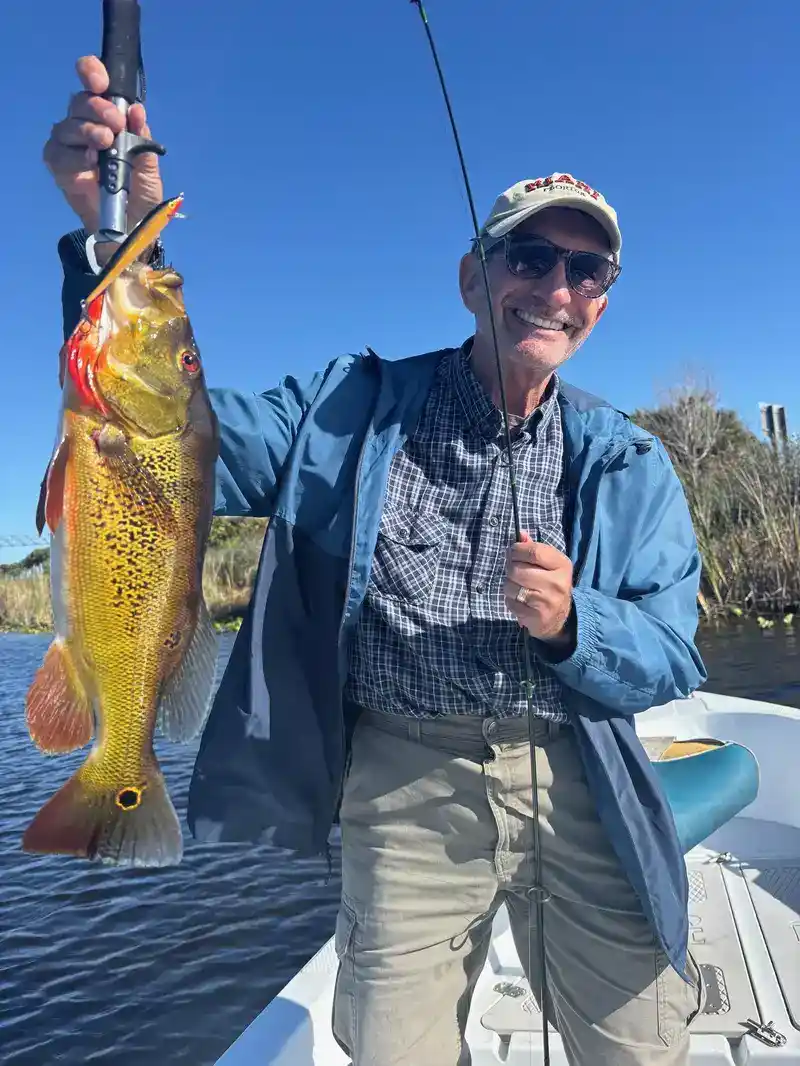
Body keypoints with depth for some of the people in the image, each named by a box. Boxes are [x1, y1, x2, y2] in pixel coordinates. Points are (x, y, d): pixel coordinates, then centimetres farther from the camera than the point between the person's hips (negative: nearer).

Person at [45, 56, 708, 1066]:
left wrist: (570, 625, -22)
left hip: (574, 783, 2)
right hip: (404, 792, -1)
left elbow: (673, 656, 0)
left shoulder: (629, 464, 2)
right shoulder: (353, 409, -2)